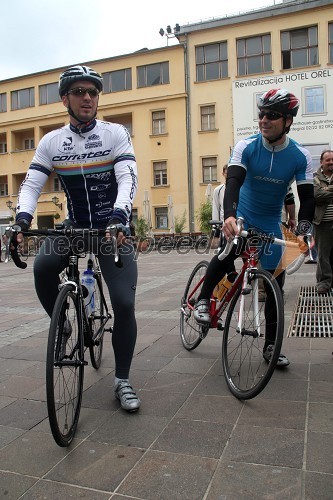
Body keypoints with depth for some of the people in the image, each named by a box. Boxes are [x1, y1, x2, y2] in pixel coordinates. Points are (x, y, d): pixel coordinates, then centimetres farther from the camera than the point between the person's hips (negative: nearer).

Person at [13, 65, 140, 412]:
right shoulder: (51, 142, 1)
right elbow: (31, 183, -5)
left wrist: (119, 214, -38)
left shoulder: (116, 134, -6)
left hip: (113, 227, -2)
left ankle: (122, 382, 8)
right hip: (74, 225, 2)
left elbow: (128, 178, -19)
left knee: (124, 304, -11)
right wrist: (23, 215, -26)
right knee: (43, 269, -28)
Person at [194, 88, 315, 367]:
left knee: (276, 284, 2)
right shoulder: (246, 147, -15)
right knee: (227, 251, -34)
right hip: (242, 217, -1)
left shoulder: (300, 156, -12)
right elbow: (233, 181, -29)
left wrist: (302, 229, -32)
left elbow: (307, 197, -13)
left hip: (271, 224, 2)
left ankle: (271, 345, 17)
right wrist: (229, 215, -48)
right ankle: (203, 300, -10)